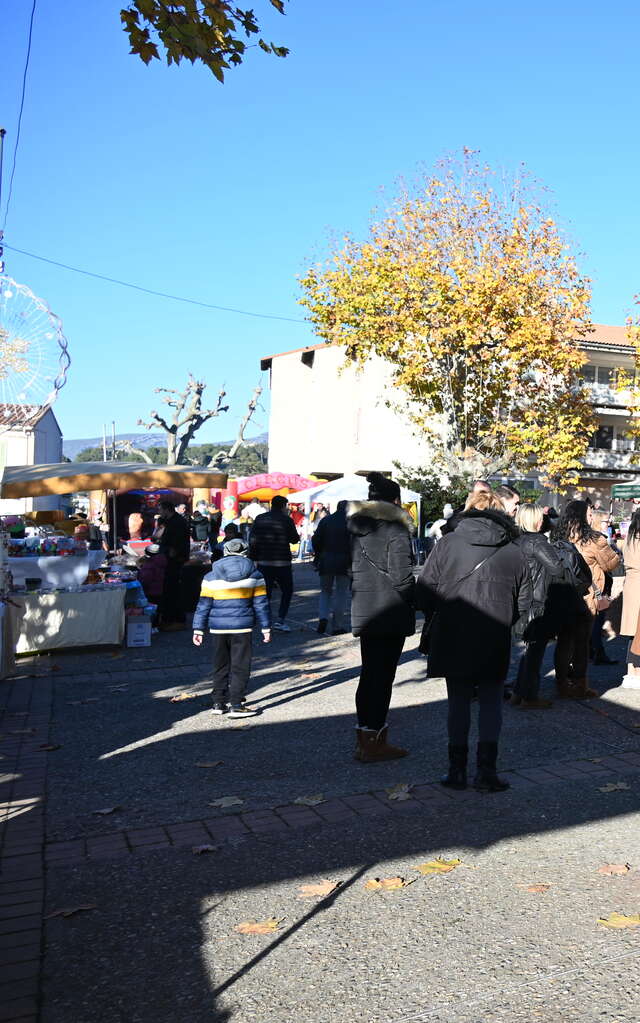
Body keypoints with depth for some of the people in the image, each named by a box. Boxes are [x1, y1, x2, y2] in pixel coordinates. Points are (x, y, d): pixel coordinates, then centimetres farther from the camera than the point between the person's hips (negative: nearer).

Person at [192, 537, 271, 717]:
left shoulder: (210, 577, 3)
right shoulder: (254, 576, 2)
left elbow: (203, 605, 3)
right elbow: (261, 604, 3)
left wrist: (198, 629, 8)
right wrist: (266, 628, 8)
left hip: (218, 628, 2)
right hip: (242, 628, -2)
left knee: (220, 666, 15)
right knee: (240, 667, 4)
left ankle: (218, 702, 21)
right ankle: (236, 705, 2)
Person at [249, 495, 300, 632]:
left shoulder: (259, 519, 6)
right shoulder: (286, 520, -6)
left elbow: (252, 540, 4)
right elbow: (294, 539, 1)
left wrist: (253, 558, 8)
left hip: (263, 562, 4)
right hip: (282, 563, -3)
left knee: (266, 592, 10)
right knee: (287, 591, 10)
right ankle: (280, 620, -2)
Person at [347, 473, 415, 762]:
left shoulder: (357, 526, 10)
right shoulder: (395, 529, -12)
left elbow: (352, 568, 12)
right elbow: (401, 576, -15)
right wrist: (414, 600, 0)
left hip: (363, 610, 7)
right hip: (390, 612, -7)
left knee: (369, 673, 15)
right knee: (383, 674, 0)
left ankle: (364, 738, 24)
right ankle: (375, 743, 7)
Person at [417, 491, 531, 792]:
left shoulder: (448, 543, -5)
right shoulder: (514, 552, 1)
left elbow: (424, 589, -6)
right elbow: (524, 601, 4)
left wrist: (436, 618, 11)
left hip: (452, 639, 0)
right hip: (495, 643, 0)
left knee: (459, 701, 12)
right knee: (491, 701, 13)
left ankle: (457, 770, 17)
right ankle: (486, 770, 9)